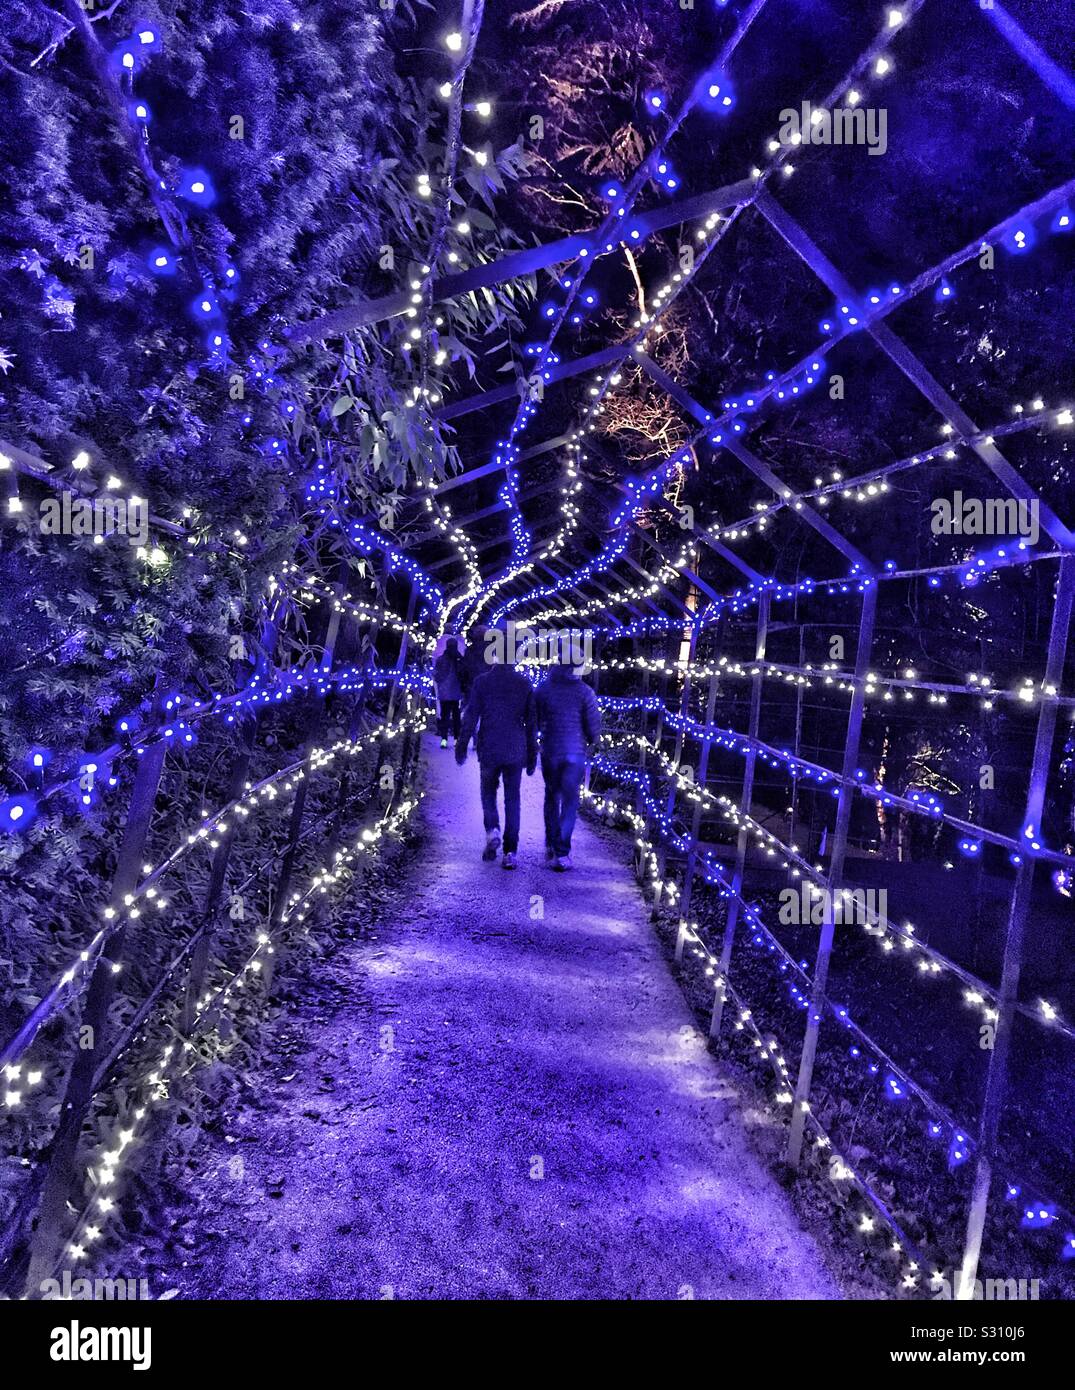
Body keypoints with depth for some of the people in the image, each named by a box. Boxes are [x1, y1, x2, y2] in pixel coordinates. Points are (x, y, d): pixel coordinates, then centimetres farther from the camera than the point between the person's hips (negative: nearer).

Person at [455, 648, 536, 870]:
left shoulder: (482, 682, -4)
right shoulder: (525, 684, 1)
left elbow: (470, 717, -4)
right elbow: (532, 721, 4)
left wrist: (462, 746, 4)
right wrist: (532, 754, 12)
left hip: (489, 750, -1)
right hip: (516, 751, 1)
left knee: (488, 792, 17)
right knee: (512, 799, 6)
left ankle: (492, 830, -8)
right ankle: (510, 852, 4)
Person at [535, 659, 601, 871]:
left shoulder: (544, 688, -4)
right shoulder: (585, 692, -9)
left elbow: (535, 721, 5)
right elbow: (593, 725, -4)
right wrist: (591, 739, 15)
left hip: (549, 752, 2)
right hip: (575, 753, -2)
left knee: (551, 798, 17)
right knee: (569, 801, 4)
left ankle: (551, 847, 21)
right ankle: (561, 853, -1)